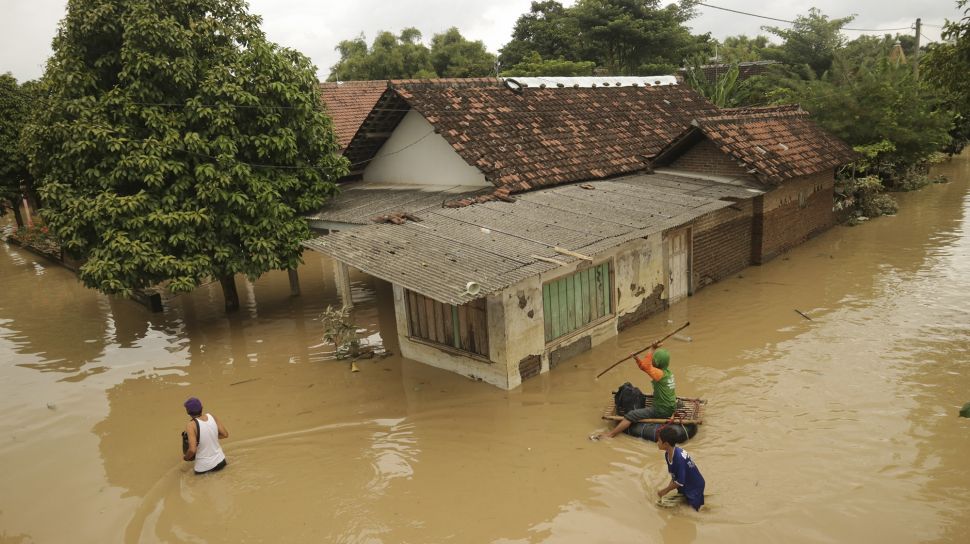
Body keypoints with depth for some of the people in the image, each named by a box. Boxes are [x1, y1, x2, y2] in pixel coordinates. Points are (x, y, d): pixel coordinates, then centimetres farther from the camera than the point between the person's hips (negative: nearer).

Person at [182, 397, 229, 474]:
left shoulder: (191, 425, -22)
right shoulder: (211, 416, -7)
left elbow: (192, 450, -27)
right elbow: (225, 434, 0)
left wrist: (185, 457, -7)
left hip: (204, 468, -4)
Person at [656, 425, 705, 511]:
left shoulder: (679, 457, -34)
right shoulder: (667, 454, -9)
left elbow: (680, 482, -27)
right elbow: (674, 476, 1)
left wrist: (665, 490, -17)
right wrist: (668, 488, -12)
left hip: (695, 487, -8)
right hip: (684, 487, 8)